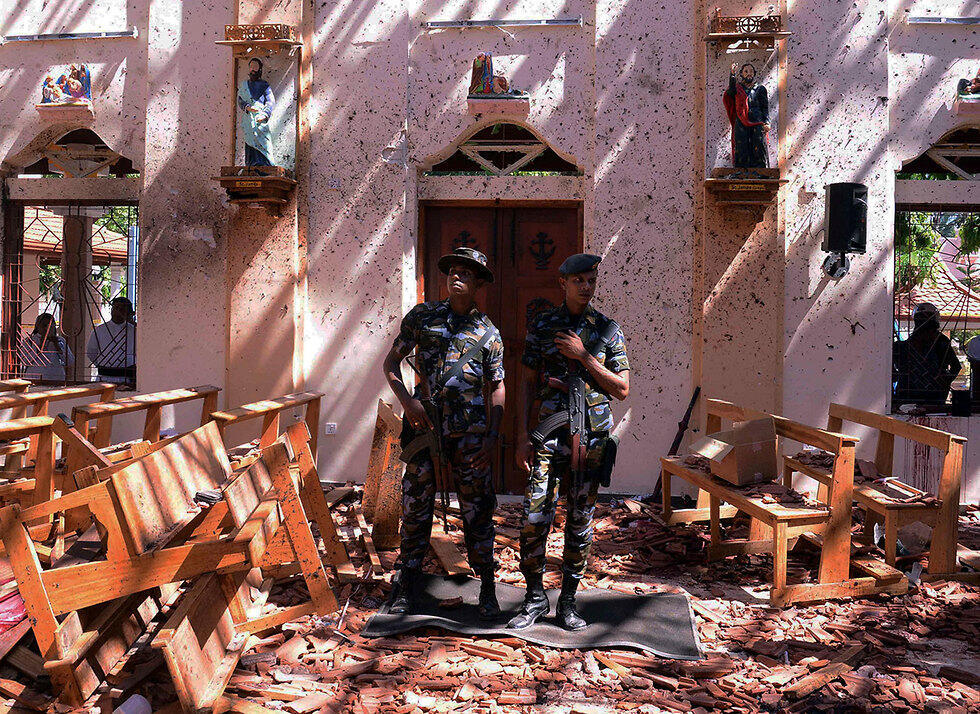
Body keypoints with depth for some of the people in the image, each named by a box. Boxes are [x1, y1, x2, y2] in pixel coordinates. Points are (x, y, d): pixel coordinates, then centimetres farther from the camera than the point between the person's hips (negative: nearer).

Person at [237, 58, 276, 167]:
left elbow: (271, 102, 0)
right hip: (248, 120, 2)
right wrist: (247, 107, -13)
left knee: (262, 145, -14)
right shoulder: (243, 85, 22)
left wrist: (265, 114, -20)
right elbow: (240, 100, 11)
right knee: (251, 145, -7)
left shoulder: (264, 85, 13)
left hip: (261, 121, -2)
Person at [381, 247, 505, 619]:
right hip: (424, 425, 0)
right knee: (416, 507, 6)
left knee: (477, 509, 3)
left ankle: (487, 588, 16)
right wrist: (407, 401, -6)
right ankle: (406, 586, 20)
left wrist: (492, 437, -2)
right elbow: (391, 361, 11)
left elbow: (497, 387, 9)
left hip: (469, 431, 0)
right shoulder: (422, 315, 8)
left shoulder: (488, 332, 8)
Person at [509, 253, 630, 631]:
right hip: (549, 432, -1)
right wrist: (522, 437, -1)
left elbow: (622, 389, 1)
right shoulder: (542, 325, 5)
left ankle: (568, 601, 19)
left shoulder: (608, 330, 6)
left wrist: (584, 356, -10)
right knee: (534, 518, -7)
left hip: (592, 435, 1)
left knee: (580, 520, 6)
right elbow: (527, 383, 6)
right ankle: (535, 597, 11)